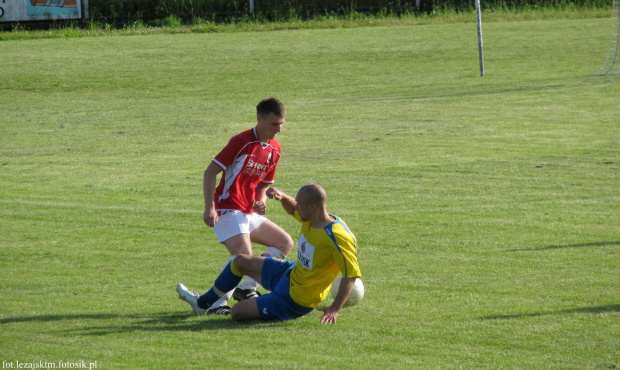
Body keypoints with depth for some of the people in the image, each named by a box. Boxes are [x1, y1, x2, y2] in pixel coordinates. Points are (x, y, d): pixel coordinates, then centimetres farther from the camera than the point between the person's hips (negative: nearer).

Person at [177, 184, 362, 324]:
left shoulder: (337, 237, -31)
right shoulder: (310, 219, -5)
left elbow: (352, 274, -32)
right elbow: (292, 209, 18)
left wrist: (334, 309, -38)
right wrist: (282, 197, -5)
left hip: (296, 301, -9)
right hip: (291, 274, 9)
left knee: (237, 312, -9)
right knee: (240, 262, 20)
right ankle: (203, 302, 39)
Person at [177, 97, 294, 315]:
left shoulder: (275, 149, 10)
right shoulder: (242, 142, -14)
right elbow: (210, 172, -15)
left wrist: (261, 201, -2)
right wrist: (209, 208, -24)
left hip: (249, 213, 9)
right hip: (228, 210, -9)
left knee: (285, 243, 10)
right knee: (244, 255, -27)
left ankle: (247, 288, 7)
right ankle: (215, 302, -21)